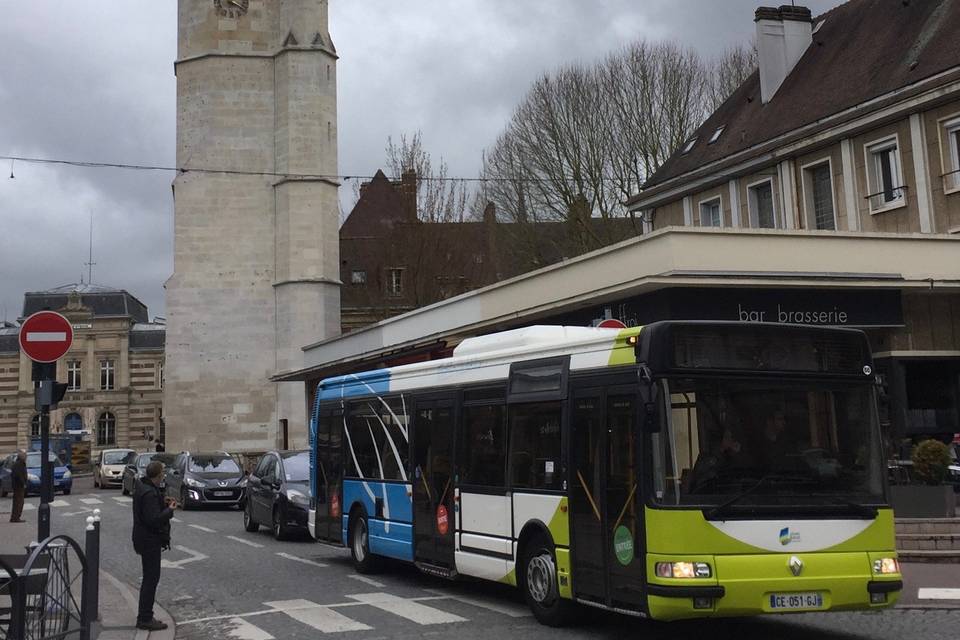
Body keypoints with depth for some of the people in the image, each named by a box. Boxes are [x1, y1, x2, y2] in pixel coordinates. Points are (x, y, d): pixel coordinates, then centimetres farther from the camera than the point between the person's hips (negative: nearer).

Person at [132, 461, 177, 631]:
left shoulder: (142, 487, 8)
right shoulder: (150, 493, -24)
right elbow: (154, 519, -28)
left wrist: (163, 503, 10)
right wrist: (170, 510, -15)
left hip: (145, 539, 11)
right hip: (150, 541, -11)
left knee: (149, 578, 17)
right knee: (151, 579, -3)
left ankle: (144, 617, 24)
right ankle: (145, 619, 2)